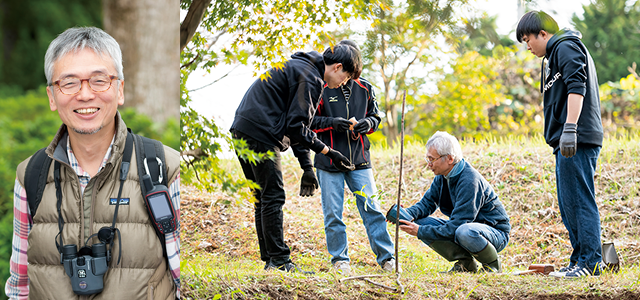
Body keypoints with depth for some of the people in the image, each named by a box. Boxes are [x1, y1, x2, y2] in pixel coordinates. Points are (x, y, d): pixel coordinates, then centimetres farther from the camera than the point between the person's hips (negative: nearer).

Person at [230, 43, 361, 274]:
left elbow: (294, 124, 23)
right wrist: (328, 152, -10)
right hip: (261, 135, -11)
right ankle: (279, 261, -6)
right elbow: (296, 126, -16)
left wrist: (307, 166, 20)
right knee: (273, 197, -7)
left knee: (264, 198, 12)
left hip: (243, 131, 11)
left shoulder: (300, 68, 22)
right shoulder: (310, 77, -11)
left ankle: (270, 260, 15)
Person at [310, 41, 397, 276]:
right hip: (329, 160, -2)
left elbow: (375, 116, 16)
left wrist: (368, 123, -6)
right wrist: (332, 123, -18)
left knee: (371, 208, 0)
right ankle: (339, 259, 13)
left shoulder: (364, 88, 8)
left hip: (359, 160, 2)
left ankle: (386, 257, 6)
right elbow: (309, 121, -2)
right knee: (333, 213, 2)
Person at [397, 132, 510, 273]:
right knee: (421, 222, -9)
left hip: (495, 231, -8)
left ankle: (493, 264, -11)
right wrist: (406, 214, -17)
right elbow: (427, 202, 5)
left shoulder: (470, 181, -29)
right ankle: (465, 263, -1)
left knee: (465, 232, -42)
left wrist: (420, 232, -28)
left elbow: (456, 226, -30)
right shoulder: (443, 176, -1)